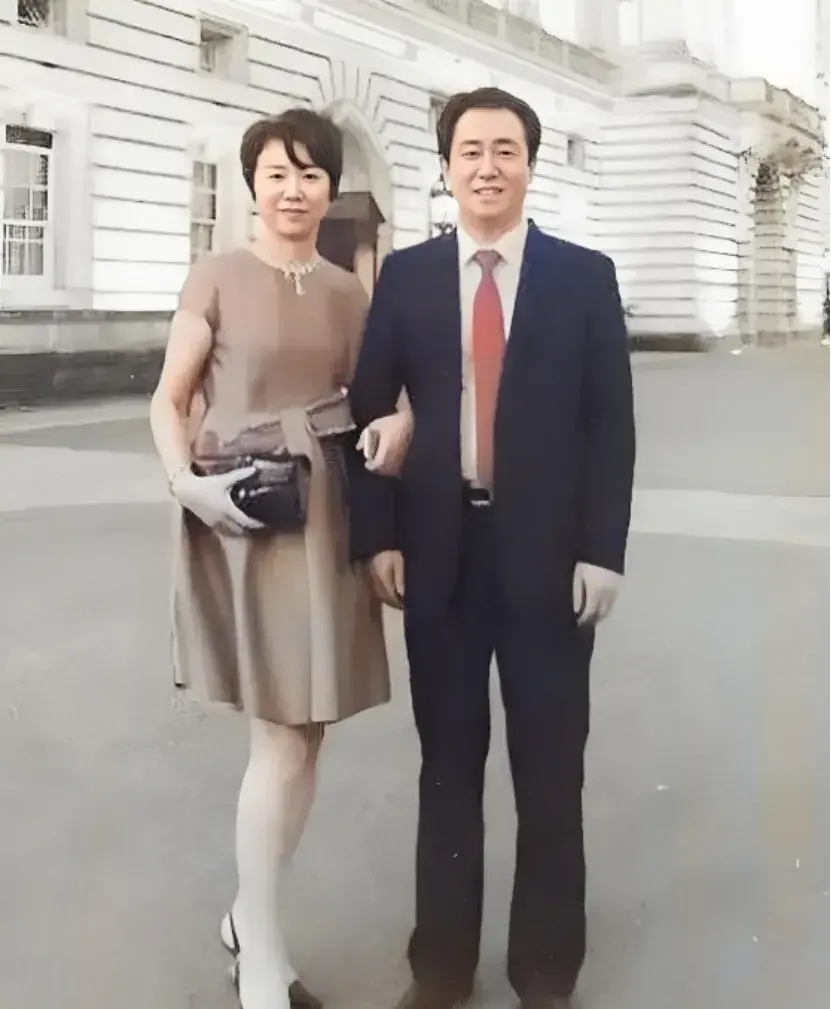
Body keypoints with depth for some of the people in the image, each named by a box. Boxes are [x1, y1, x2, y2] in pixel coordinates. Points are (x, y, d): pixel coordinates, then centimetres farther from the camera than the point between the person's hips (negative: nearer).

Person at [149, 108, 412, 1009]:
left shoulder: (347, 292, 10)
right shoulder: (217, 278, -4)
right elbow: (167, 403, -2)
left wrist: (398, 423, -5)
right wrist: (189, 485, -19)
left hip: (327, 521, 6)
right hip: (242, 518, -5)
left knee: (308, 730, 10)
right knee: (282, 737, -6)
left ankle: (251, 914, 29)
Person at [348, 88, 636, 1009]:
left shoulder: (584, 276, 1)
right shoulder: (405, 277, 4)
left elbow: (611, 423, -1)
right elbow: (369, 411, 4)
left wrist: (602, 550, -8)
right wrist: (377, 536, -4)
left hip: (547, 554, -1)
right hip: (439, 551, 1)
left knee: (550, 770, 9)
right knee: (447, 766, 11)